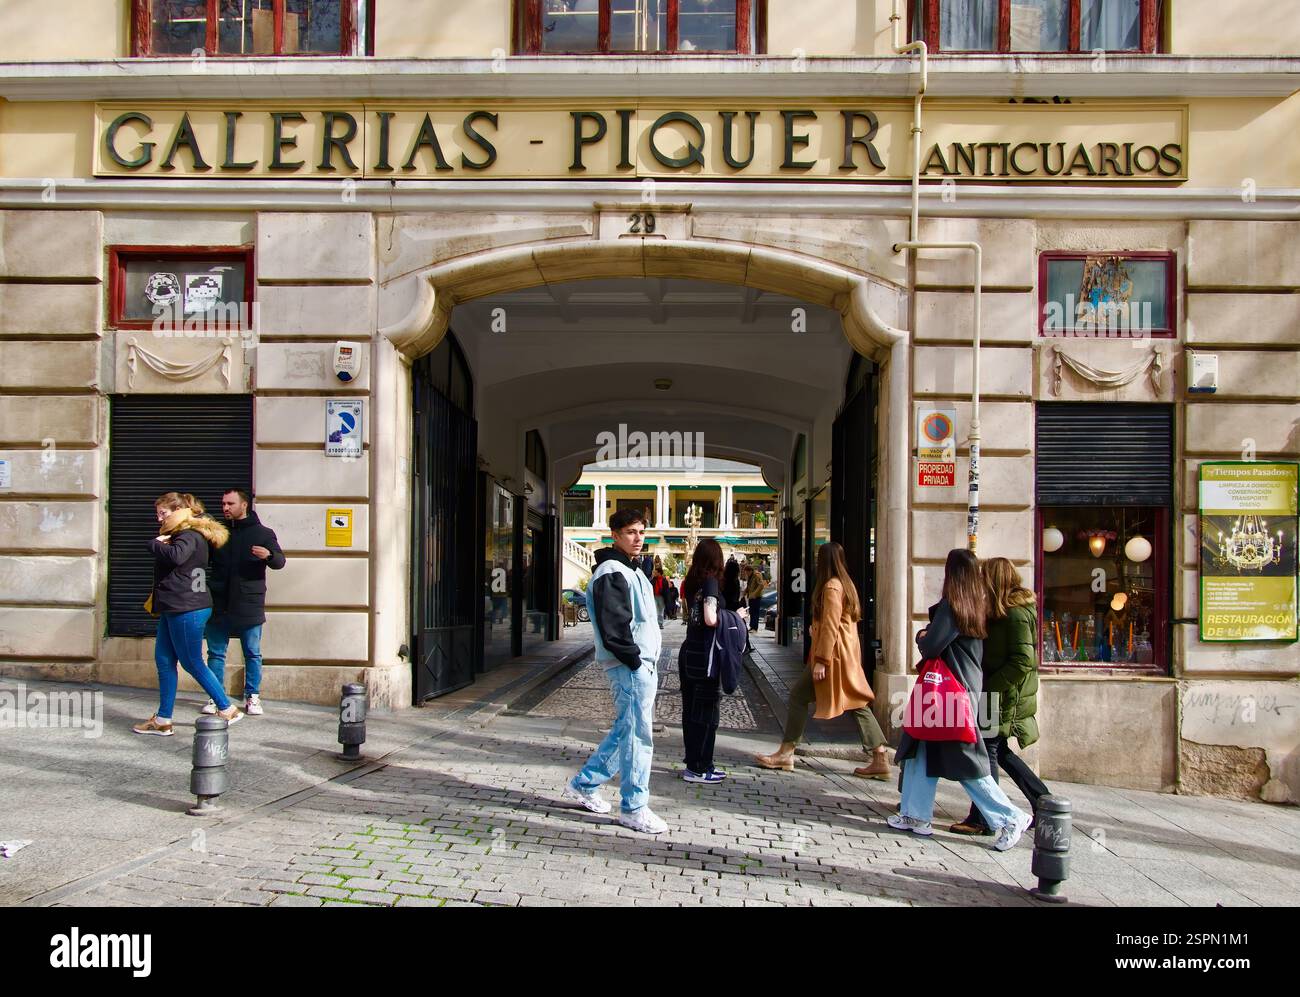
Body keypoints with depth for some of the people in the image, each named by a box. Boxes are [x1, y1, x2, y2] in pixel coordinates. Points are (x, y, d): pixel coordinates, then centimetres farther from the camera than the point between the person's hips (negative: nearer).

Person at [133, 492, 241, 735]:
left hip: (187, 609, -11)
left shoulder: (190, 535, -14)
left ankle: (227, 710, 9)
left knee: (192, 663, -2)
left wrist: (155, 544, -17)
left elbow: (176, 556, -32)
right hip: (173, 609, 11)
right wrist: (161, 543, -1)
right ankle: (163, 721, 15)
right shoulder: (179, 534, 20)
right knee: (164, 660, 10)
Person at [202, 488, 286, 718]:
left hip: (249, 605, -3)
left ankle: (253, 697, 14)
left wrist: (269, 555, -28)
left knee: (252, 654, 5)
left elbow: (280, 561, -5)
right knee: (216, 653, 6)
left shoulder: (263, 533, 1)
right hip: (219, 604, 3)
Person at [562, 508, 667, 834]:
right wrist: (633, 659, -19)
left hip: (642, 665, 10)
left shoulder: (632, 571, 19)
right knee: (637, 735, -5)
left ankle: (584, 784, 28)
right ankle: (634, 809, 4)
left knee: (625, 731, 17)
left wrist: (647, 661, 15)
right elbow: (612, 625, -22)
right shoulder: (612, 572, -13)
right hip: (629, 667, -10)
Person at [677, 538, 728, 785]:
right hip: (705, 655, -8)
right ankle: (699, 769, 6)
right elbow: (710, 619, -22)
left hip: (688, 652, 8)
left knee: (690, 710, 13)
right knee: (707, 712, 1)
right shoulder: (711, 582, -13)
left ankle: (694, 764, 21)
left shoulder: (690, 582, 8)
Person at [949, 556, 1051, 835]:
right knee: (999, 751, 16)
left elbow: (1023, 661, -23)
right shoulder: (1004, 612, 13)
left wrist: (988, 686, -21)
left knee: (987, 750, -3)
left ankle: (983, 819, 5)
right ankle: (1044, 803, 24)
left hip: (1007, 695, -10)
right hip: (999, 694, 10)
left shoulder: (1016, 614, -17)